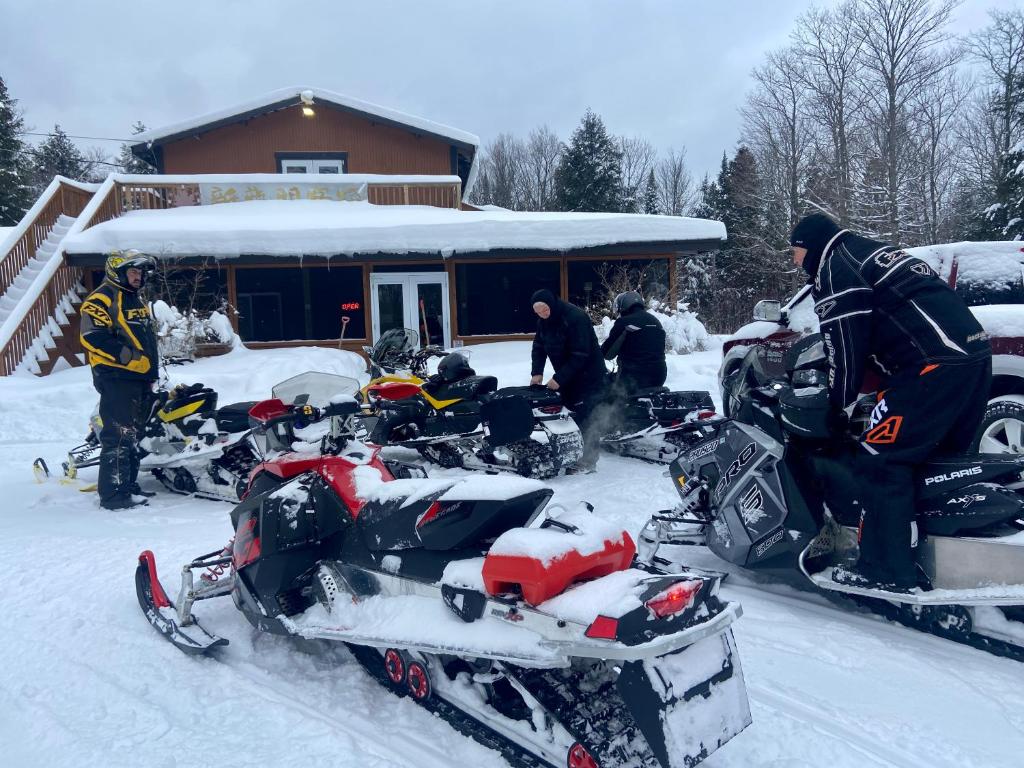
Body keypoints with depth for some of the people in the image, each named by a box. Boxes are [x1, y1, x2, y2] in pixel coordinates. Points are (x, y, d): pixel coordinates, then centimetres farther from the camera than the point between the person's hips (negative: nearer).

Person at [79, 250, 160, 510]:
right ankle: (113, 493, -9)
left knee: (133, 436, 13)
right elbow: (93, 337, -19)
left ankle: (129, 485, 22)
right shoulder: (101, 299, -8)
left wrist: (153, 371, 21)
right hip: (117, 378, -9)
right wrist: (129, 357, -21)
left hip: (140, 379, 9)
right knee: (119, 436, -12)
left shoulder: (138, 300, 21)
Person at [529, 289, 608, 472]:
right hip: (566, 377, 8)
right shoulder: (544, 321, 2)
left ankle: (588, 461, -2)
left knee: (586, 418, -8)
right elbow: (538, 347, 7)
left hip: (588, 376, -8)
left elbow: (579, 355, -26)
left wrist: (559, 378, -26)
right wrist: (536, 372, -10)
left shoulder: (575, 317, -23)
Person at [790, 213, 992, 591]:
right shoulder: (874, 253, 29)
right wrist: (887, 388, 31)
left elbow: (845, 345, -5)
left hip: (935, 363, -10)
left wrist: (838, 402, 7)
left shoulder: (834, 268, 0)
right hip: (975, 351, 10)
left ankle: (886, 568, -5)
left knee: (881, 460, -7)